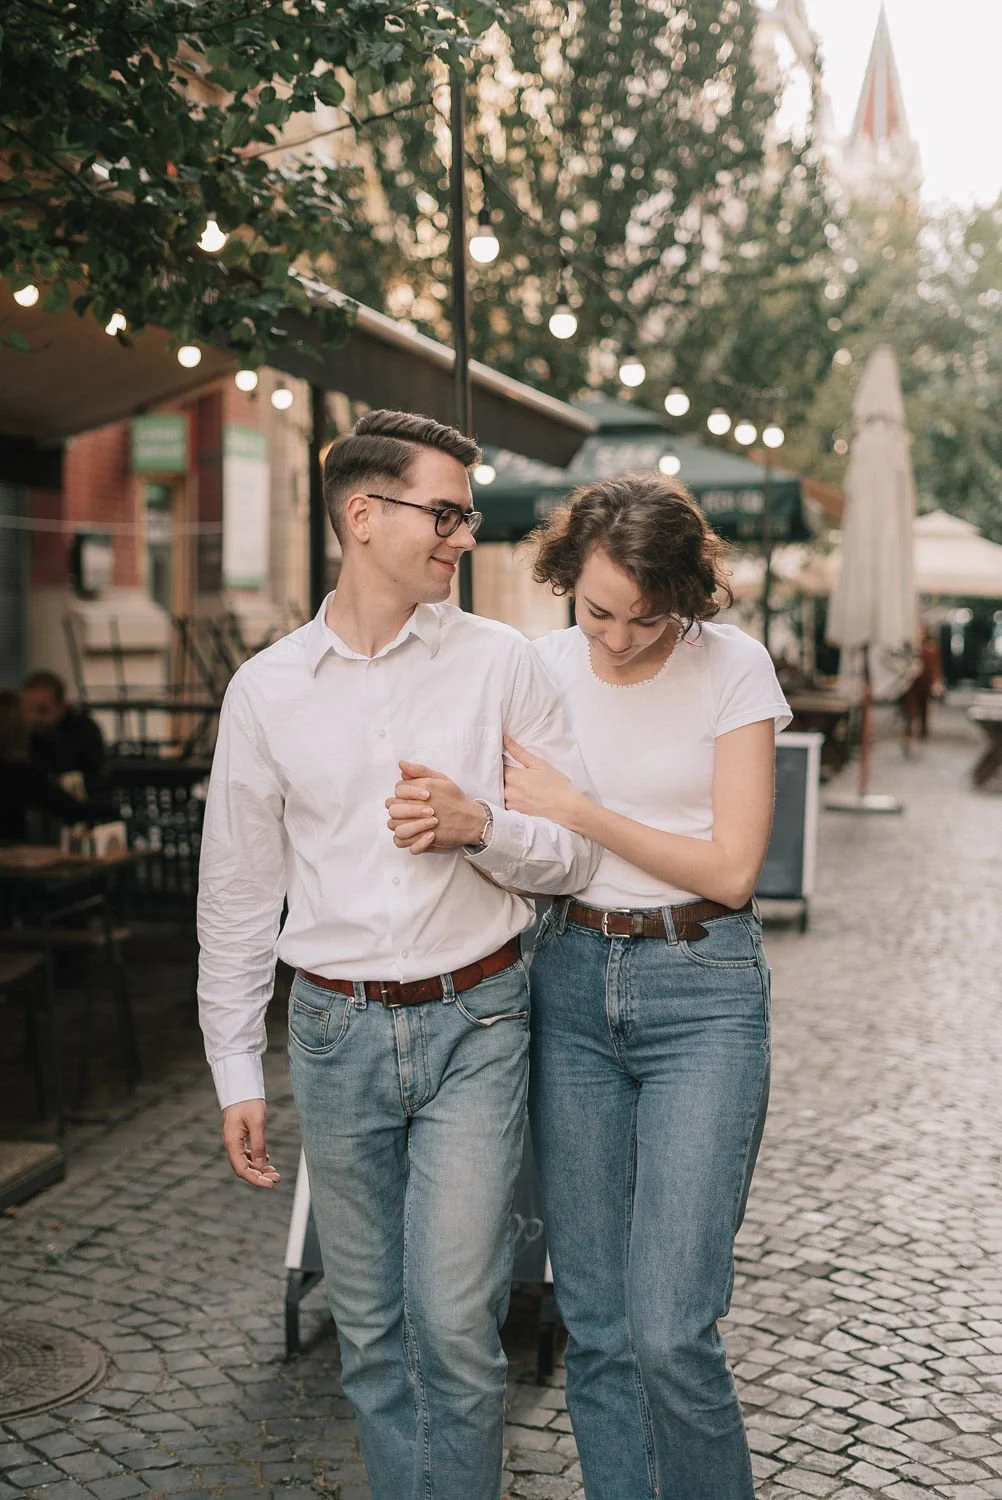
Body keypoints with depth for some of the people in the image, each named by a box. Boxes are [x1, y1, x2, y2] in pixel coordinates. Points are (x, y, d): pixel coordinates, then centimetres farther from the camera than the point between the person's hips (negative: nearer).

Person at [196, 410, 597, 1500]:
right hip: (335, 1030, 2)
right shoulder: (265, 690, 2)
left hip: (473, 1022, -1)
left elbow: (581, 851, 2)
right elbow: (236, 894, 7)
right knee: (370, 1329, 13)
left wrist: (481, 826, -18)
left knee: (454, 1326, -3)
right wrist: (236, 1073, 6)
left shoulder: (500, 663, -1)